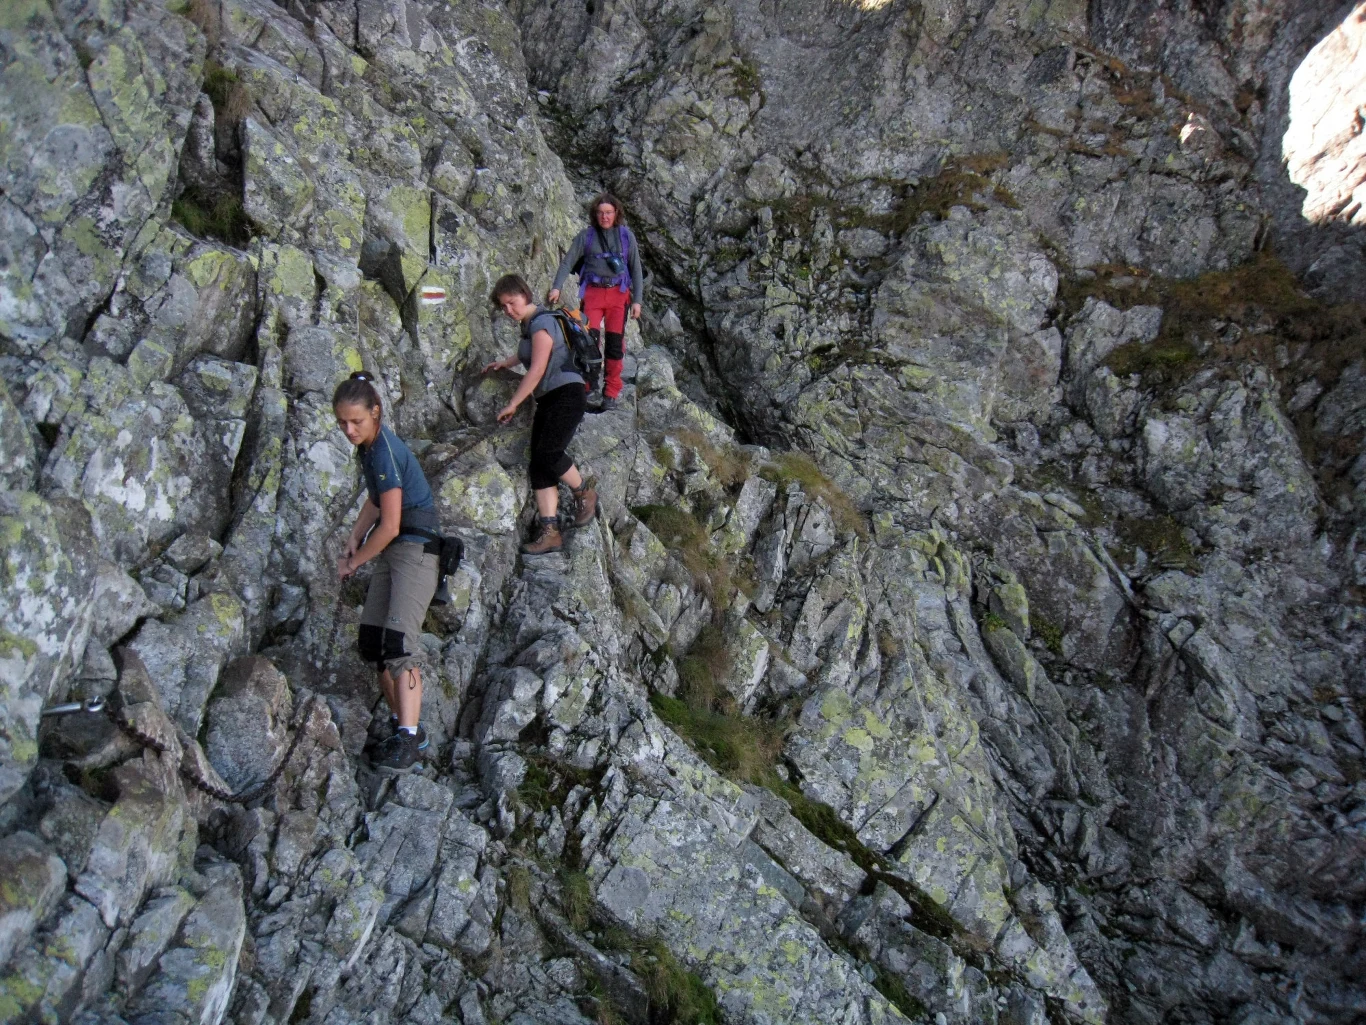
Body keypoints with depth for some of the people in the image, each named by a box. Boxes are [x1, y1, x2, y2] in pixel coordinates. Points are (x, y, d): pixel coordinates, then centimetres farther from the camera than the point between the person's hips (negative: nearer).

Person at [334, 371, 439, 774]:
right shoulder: (368, 445, 10)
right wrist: (354, 539, 10)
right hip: (392, 549, 10)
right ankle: (400, 722, 12)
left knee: (398, 639, -21)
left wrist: (352, 562, -4)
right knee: (370, 641, 6)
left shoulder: (385, 452, -19)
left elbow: (390, 527, -18)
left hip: (416, 546, -10)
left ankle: (409, 738, -26)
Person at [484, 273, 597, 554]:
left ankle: (584, 495, 0)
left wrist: (512, 404, -11)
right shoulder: (528, 324, 17)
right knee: (537, 467, -3)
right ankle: (549, 531, -8)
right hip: (548, 399, 10)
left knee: (548, 453, -26)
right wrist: (505, 363, 54)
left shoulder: (541, 323, -12)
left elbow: (537, 370, -17)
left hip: (567, 393, -10)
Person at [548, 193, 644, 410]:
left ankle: (611, 393, 5)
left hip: (618, 293, 1)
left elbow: (636, 269, 9)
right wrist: (556, 287, -8)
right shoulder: (586, 236, 5)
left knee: (615, 343, -2)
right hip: (593, 292, -1)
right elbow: (568, 262, 6)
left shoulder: (626, 236, 8)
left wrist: (637, 300, 3)